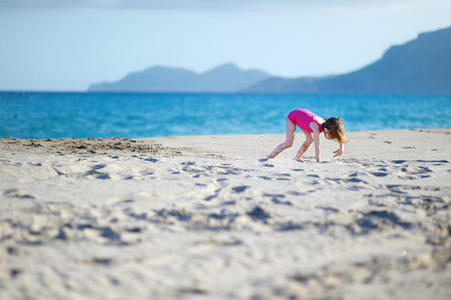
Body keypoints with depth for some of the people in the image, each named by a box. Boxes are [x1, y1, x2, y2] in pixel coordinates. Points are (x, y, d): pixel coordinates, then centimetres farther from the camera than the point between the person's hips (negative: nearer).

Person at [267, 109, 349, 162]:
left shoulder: (327, 124, -23)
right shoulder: (316, 127, -42)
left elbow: (338, 135, -10)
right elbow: (317, 148, -43)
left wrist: (342, 147, -27)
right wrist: (318, 163, -45)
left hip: (303, 115, 7)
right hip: (293, 116, -7)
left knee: (310, 139, 0)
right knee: (288, 143, -14)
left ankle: (297, 157, 19)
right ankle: (270, 157, -5)